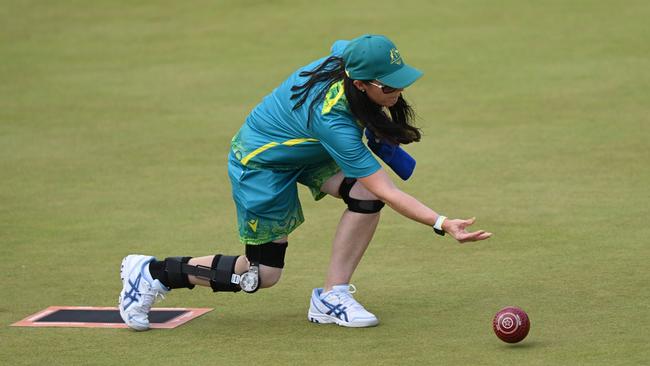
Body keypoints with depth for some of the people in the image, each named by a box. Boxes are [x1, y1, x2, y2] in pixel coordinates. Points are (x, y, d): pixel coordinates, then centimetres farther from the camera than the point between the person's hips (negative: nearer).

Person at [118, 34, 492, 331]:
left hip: (305, 149, 8)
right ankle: (152, 274, 16)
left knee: (365, 191, -18)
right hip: (262, 163, -8)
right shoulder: (332, 121, -41)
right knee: (261, 274, 1)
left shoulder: (346, 57, -22)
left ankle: (331, 298, -6)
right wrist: (443, 224, -47)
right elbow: (389, 192, -39)